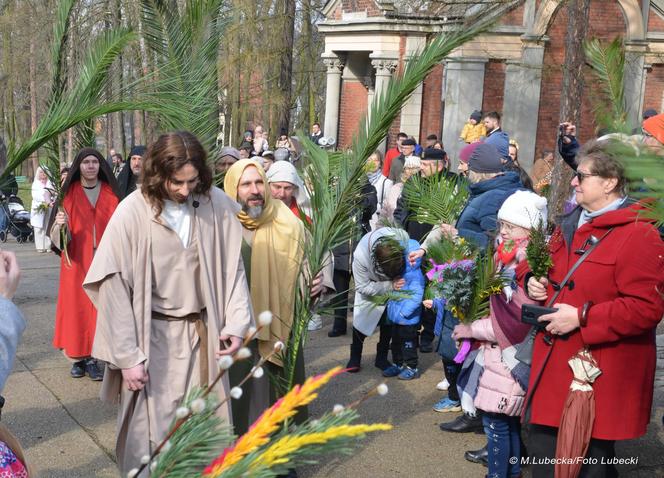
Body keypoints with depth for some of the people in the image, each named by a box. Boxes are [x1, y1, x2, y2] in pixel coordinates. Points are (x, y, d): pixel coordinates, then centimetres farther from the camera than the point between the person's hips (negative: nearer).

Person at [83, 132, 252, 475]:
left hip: (201, 333, 2)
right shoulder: (132, 212, -15)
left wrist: (237, 322, -5)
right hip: (152, 335, -2)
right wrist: (127, 356, -9)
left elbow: (231, 267, 3)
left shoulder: (217, 204, -7)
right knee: (150, 432, 8)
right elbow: (115, 287, -10)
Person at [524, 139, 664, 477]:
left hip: (600, 376, -8)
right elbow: (550, 271, 28)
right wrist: (535, 282, 5)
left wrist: (581, 317, -22)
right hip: (555, 366, 8)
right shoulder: (569, 224, 11)